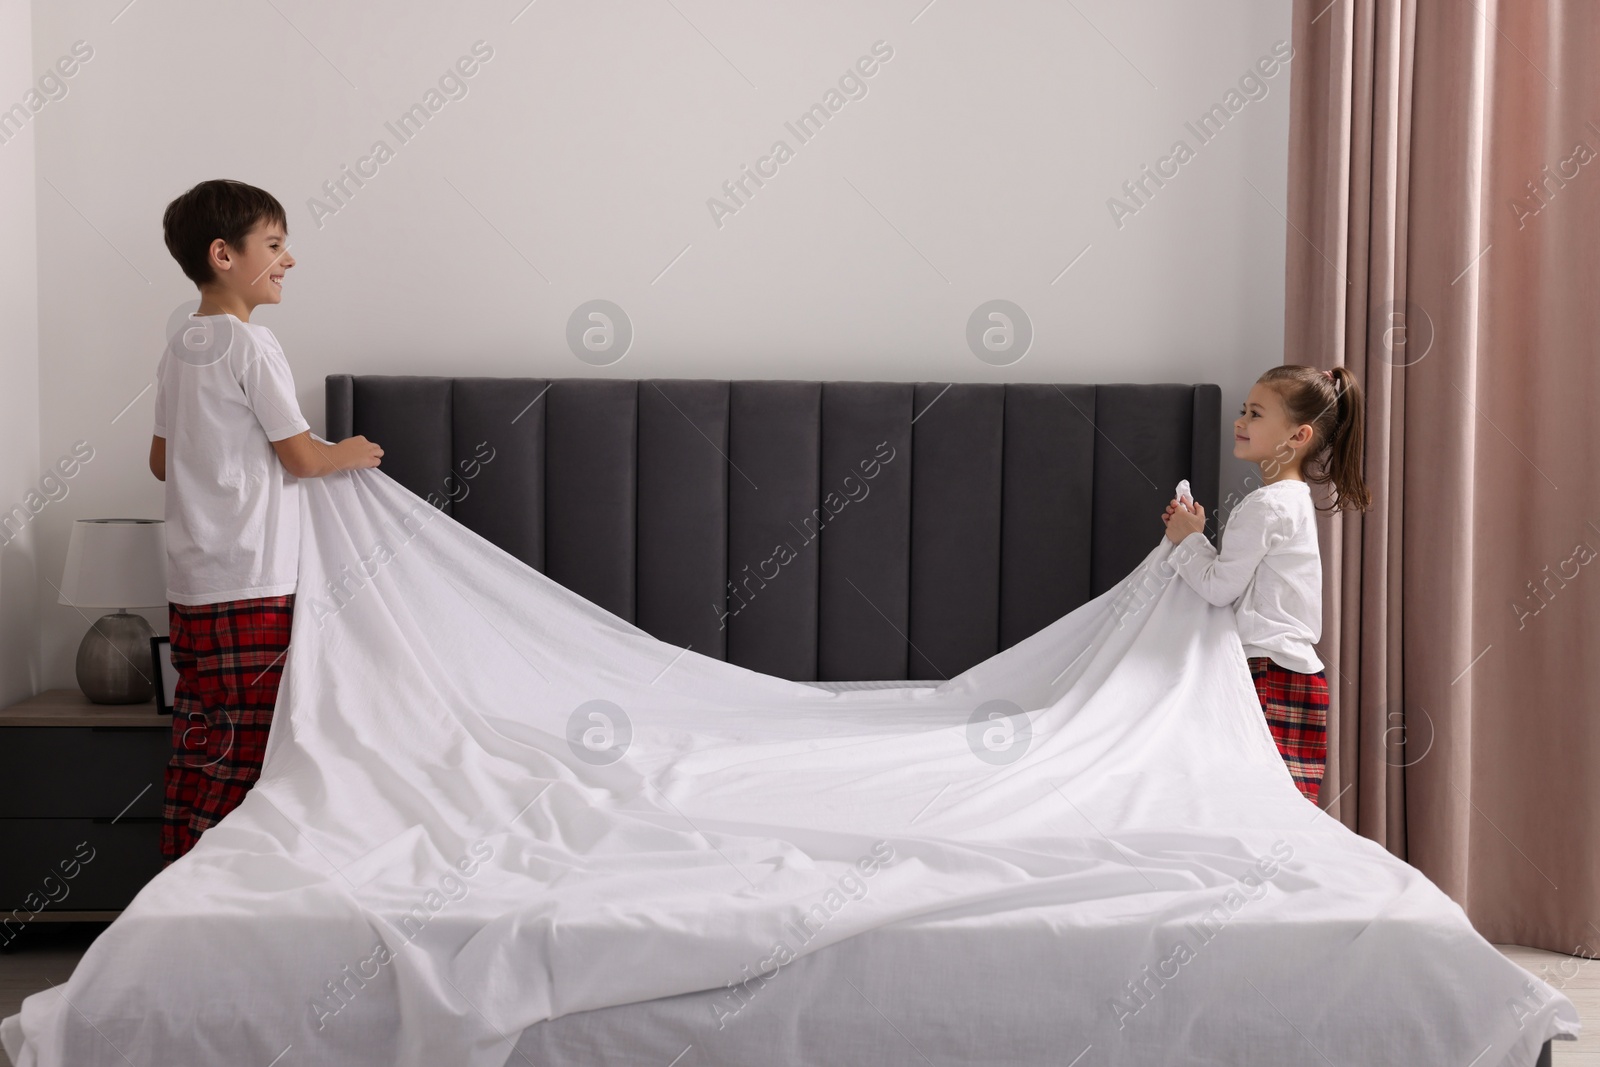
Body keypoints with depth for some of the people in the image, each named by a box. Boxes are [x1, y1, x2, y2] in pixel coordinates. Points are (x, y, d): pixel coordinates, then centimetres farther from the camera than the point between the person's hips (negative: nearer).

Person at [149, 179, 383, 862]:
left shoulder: (180, 347, 13)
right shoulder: (250, 345, -13)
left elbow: (162, 461, 19)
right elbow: (301, 456, -12)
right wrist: (351, 454, 8)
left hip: (190, 584, 9)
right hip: (249, 586, -9)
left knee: (200, 745, 13)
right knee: (240, 755, -3)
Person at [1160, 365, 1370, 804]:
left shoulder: (1266, 505, -14)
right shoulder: (1294, 499, 17)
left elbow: (1220, 586, -15)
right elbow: (1238, 576, 18)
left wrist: (1188, 540, 0)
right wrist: (1195, 534, 11)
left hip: (1275, 676, -10)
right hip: (1291, 666, 10)